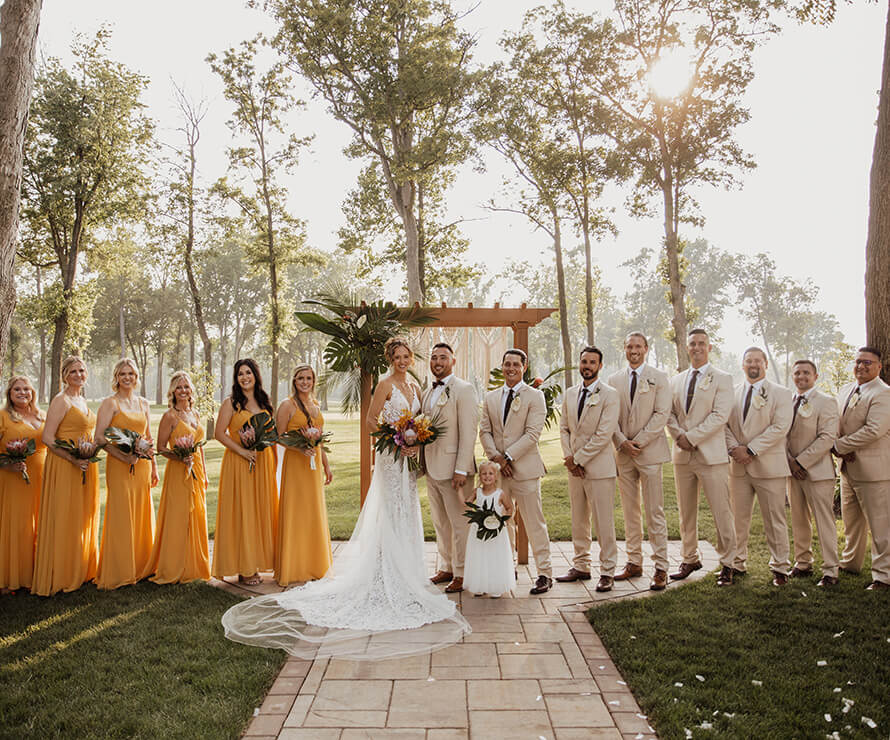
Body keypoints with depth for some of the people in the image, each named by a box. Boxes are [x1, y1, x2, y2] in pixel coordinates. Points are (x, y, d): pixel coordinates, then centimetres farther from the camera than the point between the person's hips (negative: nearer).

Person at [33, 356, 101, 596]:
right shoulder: (61, 401, -10)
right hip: (64, 468, -8)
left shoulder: (82, 400, 15)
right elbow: (47, 438, -16)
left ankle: (80, 572, 25)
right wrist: (73, 459, -23)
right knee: (63, 520, -2)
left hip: (85, 468, 8)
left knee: (82, 519, 14)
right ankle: (59, 577, 8)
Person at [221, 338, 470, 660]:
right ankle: (392, 578, 5)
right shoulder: (386, 384, -8)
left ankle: (405, 573, 24)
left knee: (407, 517, 13)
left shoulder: (414, 386, 13)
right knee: (393, 516, -3)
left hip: (409, 458, 7)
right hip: (391, 457, -7)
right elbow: (370, 421, -9)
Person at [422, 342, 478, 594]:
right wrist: (421, 464, 8)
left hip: (452, 468, -8)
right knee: (440, 523, 17)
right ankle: (446, 568, 29)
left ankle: (462, 574, 12)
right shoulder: (427, 393, 15)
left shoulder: (463, 390, -9)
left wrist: (461, 470, -19)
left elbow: (468, 432, -14)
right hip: (431, 469, 8)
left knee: (459, 523, 1)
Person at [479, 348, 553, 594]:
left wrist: (508, 457, -15)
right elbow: (484, 431, 8)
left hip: (525, 468, -4)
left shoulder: (535, 396, -2)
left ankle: (545, 574, 9)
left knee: (534, 523, -1)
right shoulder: (490, 397, 13)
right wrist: (495, 457, -7)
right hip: (497, 470, 5)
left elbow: (532, 433, -11)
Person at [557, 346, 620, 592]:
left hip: (599, 467, -6)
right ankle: (581, 567, 25)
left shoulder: (609, 395, -8)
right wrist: (568, 457, -2)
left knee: (603, 523, -1)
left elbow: (604, 434, -14)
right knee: (578, 522, 13)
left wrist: (578, 459, -13)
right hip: (575, 467, 6)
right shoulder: (570, 394, 12)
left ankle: (607, 572, 10)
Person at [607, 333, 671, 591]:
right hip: (623, 453, 4)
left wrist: (639, 441, -12)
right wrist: (622, 442, -7)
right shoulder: (614, 380, 11)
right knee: (630, 512, 9)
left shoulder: (659, 378, 2)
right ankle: (634, 564, 18)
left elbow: (662, 414, -6)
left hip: (650, 452, -3)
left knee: (655, 512, -3)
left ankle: (661, 568, 3)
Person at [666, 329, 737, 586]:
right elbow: (669, 414, 12)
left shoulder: (722, 379, -1)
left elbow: (720, 416, -12)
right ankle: (689, 559, 24)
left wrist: (691, 437, -15)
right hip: (683, 455, 5)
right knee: (686, 512, 11)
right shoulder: (676, 380, 15)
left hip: (711, 454, -5)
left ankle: (727, 564, 9)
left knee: (722, 512, -3)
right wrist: (679, 435, -7)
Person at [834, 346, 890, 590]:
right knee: (851, 520, 20)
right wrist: (840, 449, -4)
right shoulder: (845, 390, 13)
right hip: (848, 467, 9)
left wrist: (839, 446, -16)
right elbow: (837, 424, 15)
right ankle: (851, 563, 35)